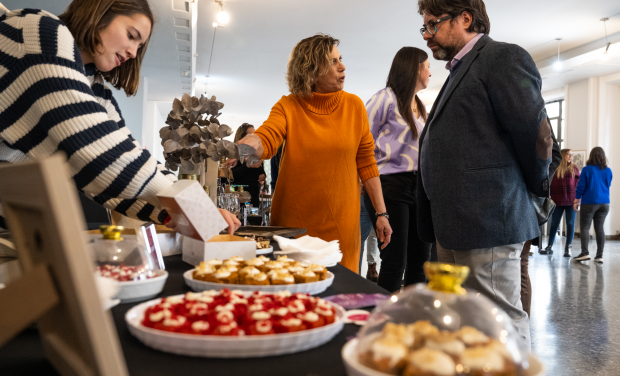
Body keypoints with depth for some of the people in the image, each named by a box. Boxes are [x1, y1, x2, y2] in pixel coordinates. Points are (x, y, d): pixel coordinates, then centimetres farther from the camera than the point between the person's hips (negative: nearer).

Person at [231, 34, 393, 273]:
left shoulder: (353, 105, 3)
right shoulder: (288, 106, -1)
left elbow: (366, 163, 5)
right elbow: (266, 139, -18)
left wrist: (382, 213, 3)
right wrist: (247, 145, -42)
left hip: (341, 222, 1)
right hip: (294, 221, -1)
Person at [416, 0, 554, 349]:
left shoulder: (504, 56, -7)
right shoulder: (460, 71, 22)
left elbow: (537, 134, -13)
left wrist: (535, 187, 2)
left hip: (487, 222, -9)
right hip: (453, 227, 10)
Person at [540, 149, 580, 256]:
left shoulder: (574, 169, 4)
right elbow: (550, 185, 3)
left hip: (571, 202, 0)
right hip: (558, 202, 0)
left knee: (570, 223, 3)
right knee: (554, 223, 7)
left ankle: (568, 248, 12)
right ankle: (550, 247, 16)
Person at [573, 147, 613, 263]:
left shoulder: (587, 169, -8)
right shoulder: (608, 171, 5)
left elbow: (581, 187, -7)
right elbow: (607, 186, 18)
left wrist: (576, 201, 0)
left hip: (589, 203, -4)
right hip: (604, 203, 4)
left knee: (584, 227, 0)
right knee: (600, 228, 5)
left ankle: (585, 252, -11)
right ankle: (599, 256, 5)